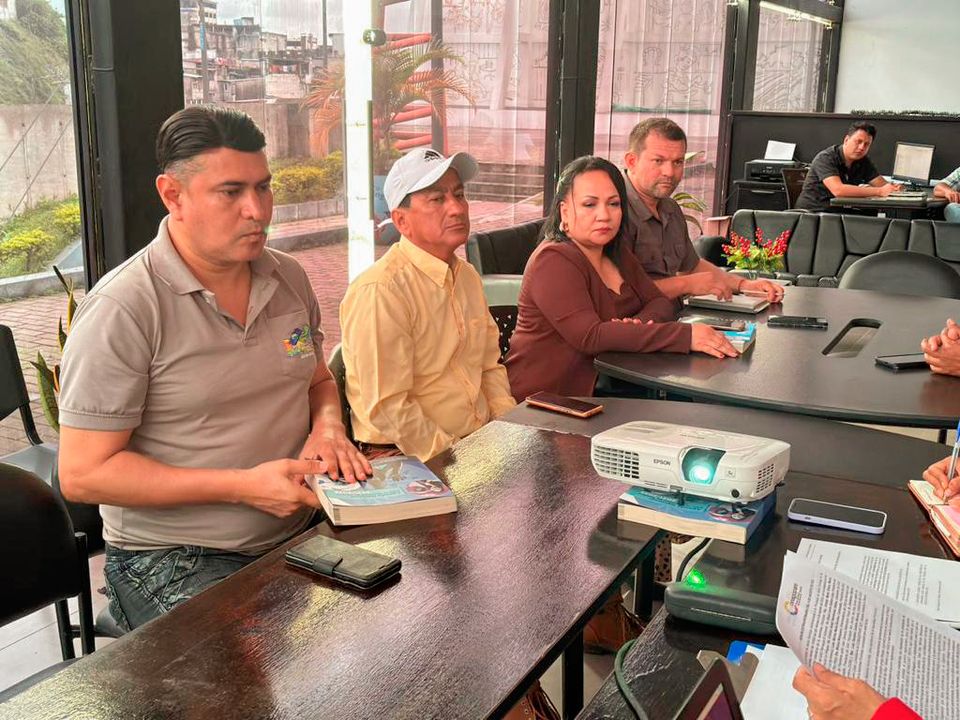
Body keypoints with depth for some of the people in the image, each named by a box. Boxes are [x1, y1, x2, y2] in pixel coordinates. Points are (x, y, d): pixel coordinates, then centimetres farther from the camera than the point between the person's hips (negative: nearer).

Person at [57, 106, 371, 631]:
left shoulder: (289, 279, 6)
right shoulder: (121, 309, -14)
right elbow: (82, 475, -14)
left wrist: (327, 426, -3)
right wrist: (243, 486, -19)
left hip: (296, 535, 7)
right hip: (173, 561, -6)